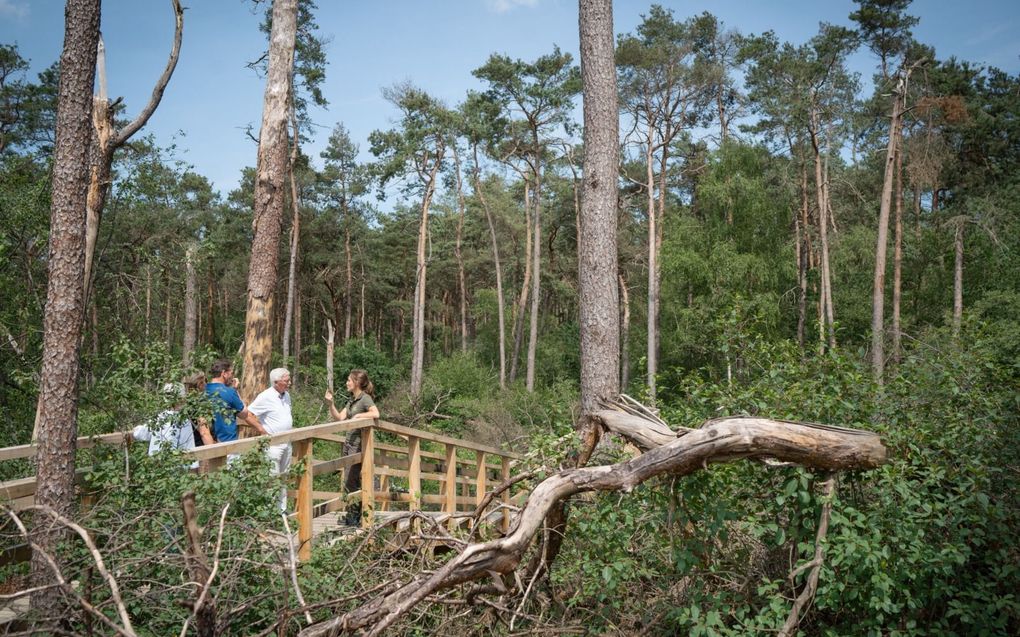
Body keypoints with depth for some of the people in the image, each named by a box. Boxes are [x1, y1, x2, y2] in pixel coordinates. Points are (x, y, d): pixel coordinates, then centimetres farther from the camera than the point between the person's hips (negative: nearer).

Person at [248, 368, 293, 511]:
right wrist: (262, 430, -15)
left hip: (287, 442, 8)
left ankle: (282, 508, 22)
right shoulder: (266, 397, -14)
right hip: (273, 444, -8)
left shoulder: (286, 395, 10)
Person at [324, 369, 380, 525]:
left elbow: (376, 414, -29)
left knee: (350, 482, -7)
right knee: (354, 481, 12)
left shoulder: (365, 398, -11)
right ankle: (352, 514, 19)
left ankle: (354, 515, 0)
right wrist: (330, 403, 0)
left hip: (359, 443, -9)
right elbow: (339, 417, 10)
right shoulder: (352, 400, 15)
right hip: (349, 442, 9)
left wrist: (358, 415, -22)